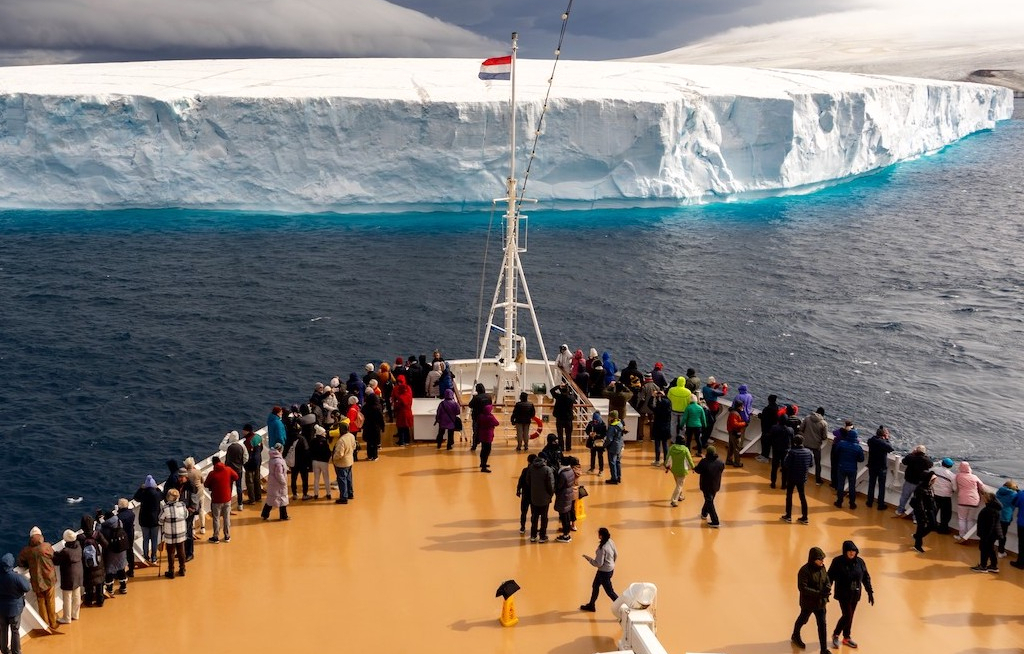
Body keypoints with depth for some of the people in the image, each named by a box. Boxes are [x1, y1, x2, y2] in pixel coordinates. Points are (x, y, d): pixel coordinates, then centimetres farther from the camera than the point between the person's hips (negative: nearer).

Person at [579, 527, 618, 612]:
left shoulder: (602, 548, -31)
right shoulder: (611, 542, -8)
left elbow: (598, 563, -25)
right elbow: (616, 555, 6)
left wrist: (588, 558, -13)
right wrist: (611, 563, 24)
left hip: (604, 572, -9)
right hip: (611, 569, 9)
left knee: (609, 591, 8)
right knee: (595, 586, 24)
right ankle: (591, 605, 39)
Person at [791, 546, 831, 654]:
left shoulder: (822, 568, -4)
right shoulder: (805, 570, -25)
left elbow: (827, 581, 5)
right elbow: (802, 588, -28)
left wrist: (828, 587, -20)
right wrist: (819, 593, -33)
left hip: (821, 602, 5)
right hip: (808, 602, -5)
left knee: (822, 624, 3)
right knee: (802, 620, 20)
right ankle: (795, 636, 49)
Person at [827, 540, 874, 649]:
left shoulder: (859, 562, -4)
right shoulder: (837, 562, -15)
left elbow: (866, 578, 5)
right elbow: (830, 577, -10)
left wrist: (870, 592, 4)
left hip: (855, 595, 4)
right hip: (843, 594, -4)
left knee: (850, 616, 13)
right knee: (847, 616, -6)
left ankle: (846, 638, 32)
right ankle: (835, 635, 17)